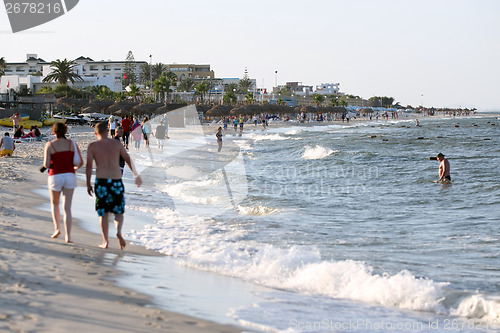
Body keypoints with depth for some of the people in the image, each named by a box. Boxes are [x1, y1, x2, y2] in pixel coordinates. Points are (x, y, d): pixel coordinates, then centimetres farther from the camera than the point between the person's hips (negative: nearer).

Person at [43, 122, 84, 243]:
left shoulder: (50, 145, -5)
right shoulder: (72, 144, 2)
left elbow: (46, 164, -11)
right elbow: (81, 162, 0)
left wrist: (46, 164, 13)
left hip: (55, 177, -2)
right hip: (70, 176, 2)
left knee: (54, 204, 22)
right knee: (67, 208, 2)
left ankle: (57, 228, 5)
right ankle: (68, 236, -4)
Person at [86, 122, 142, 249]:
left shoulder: (92, 146, 1)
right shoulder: (116, 143, 6)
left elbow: (89, 165, -4)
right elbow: (128, 159, 10)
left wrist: (88, 184, 3)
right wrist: (135, 175, 22)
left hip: (101, 181, -1)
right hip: (116, 181, 1)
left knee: (103, 214, 10)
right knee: (118, 211, 12)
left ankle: (105, 241, 8)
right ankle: (119, 232, -15)